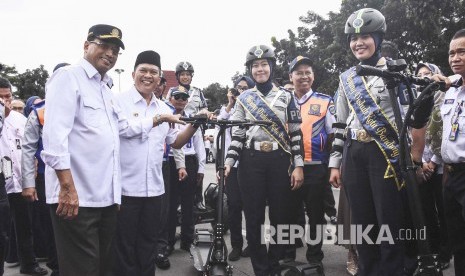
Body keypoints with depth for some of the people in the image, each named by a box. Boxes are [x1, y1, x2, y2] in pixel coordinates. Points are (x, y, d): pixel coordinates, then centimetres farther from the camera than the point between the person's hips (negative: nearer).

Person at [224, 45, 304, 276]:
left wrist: (298, 166, -5)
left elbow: (296, 133, 3)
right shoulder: (244, 99, 9)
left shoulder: (285, 97, 7)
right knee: (253, 218, 2)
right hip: (251, 161, 1)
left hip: (279, 161, 0)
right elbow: (237, 134, 6)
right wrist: (228, 162, -6)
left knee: (280, 216, 4)